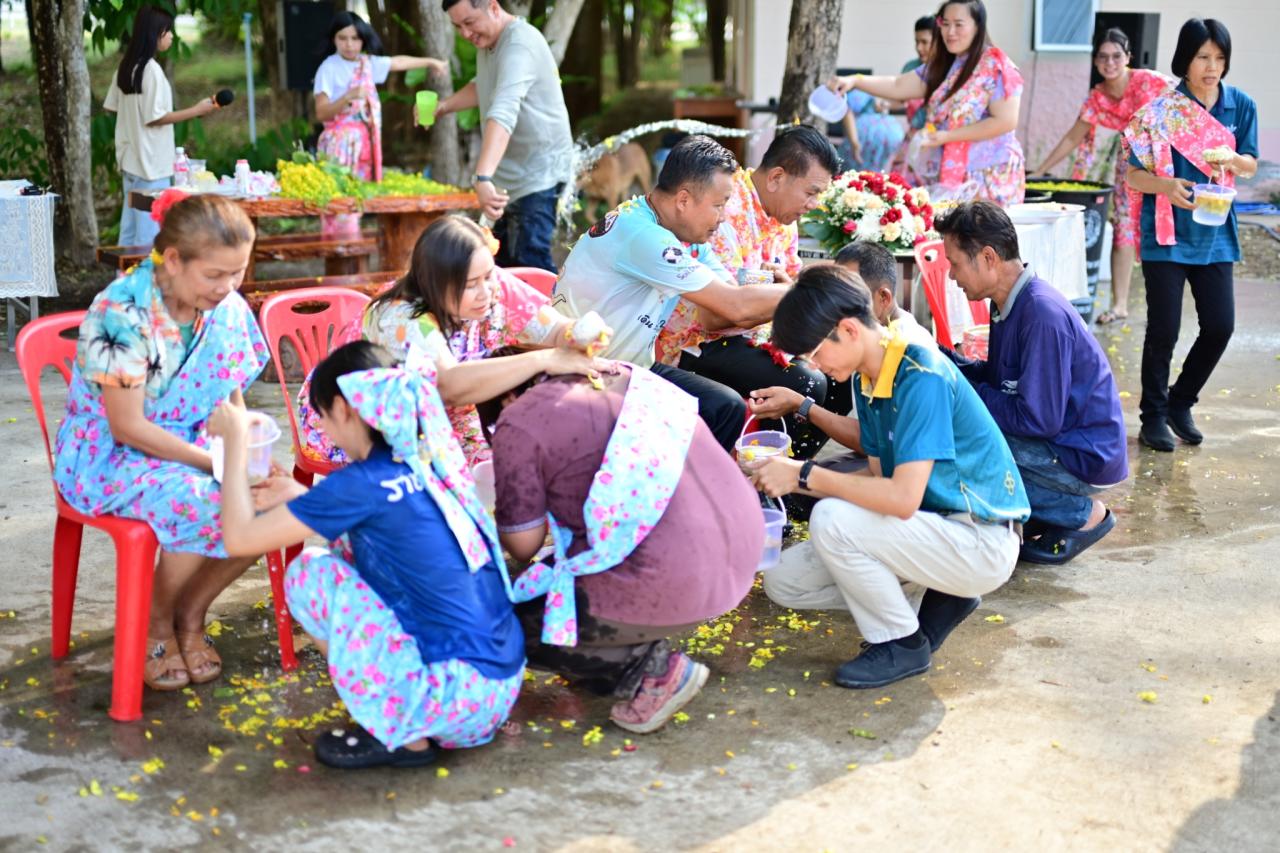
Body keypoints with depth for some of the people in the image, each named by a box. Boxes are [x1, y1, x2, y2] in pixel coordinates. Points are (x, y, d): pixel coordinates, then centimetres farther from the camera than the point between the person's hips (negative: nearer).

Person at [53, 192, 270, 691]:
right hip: (109, 454, -6)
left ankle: (190, 615, 3)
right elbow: (128, 428, -22)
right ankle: (156, 626, -5)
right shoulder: (122, 313, -23)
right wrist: (218, 463, -26)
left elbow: (233, 402, 6)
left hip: (193, 448, 6)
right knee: (200, 504, -33)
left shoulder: (226, 307, -5)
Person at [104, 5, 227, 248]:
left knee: (130, 228, 12)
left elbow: (111, 106, 17)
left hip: (130, 160, 9)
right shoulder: (151, 69, -15)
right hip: (151, 163, -9)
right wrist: (196, 110, -12)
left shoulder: (126, 66, 10)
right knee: (150, 232, -4)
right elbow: (155, 117, -17)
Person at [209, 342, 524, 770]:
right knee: (351, 551, 17)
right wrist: (301, 498, 20)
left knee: (309, 573, -1)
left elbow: (239, 538, -7)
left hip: (457, 694, -8)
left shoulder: (364, 484, -15)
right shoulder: (431, 463, 7)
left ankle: (398, 736, 4)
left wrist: (235, 440, 5)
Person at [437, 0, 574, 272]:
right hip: (512, 175, 10)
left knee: (531, 264, -18)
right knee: (504, 260, 15)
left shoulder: (519, 45, -24)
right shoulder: (486, 40, 8)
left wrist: (483, 178, -51)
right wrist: (442, 106, 7)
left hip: (538, 174, -10)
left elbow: (503, 113, -39)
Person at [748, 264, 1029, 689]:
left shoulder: (922, 375, -24)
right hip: (935, 531, 9)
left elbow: (903, 497, -31)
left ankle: (902, 643, -8)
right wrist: (789, 476, -5)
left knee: (832, 520, -29)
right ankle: (933, 597, 8)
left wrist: (805, 475, -24)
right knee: (783, 581, 4)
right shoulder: (867, 379, 4)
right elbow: (880, 476, 7)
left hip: (982, 544, -9)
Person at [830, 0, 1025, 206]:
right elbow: (897, 86, 5)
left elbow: (1006, 121, -17)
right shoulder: (940, 67, 12)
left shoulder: (996, 66, -10)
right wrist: (854, 81, -12)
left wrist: (947, 136, -19)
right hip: (945, 178, 6)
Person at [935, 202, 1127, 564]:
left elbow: (1038, 419, -25)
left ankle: (1083, 515, -5)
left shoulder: (1042, 314, -25)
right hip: (1062, 441, 9)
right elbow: (999, 377, 15)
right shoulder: (1011, 302, 4)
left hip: (1087, 456, -9)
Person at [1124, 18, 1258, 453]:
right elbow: (1134, 174, -7)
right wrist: (1165, 185, -27)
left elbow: (1250, 165, 11)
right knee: (1163, 330, -2)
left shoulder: (1241, 106, 3)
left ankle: (1180, 404, 23)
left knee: (1220, 326, 2)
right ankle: (1154, 416, 13)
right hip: (1167, 234, -4)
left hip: (1214, 234, 4)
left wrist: (1230, 158, -12)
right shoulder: (1160, 111, -8)